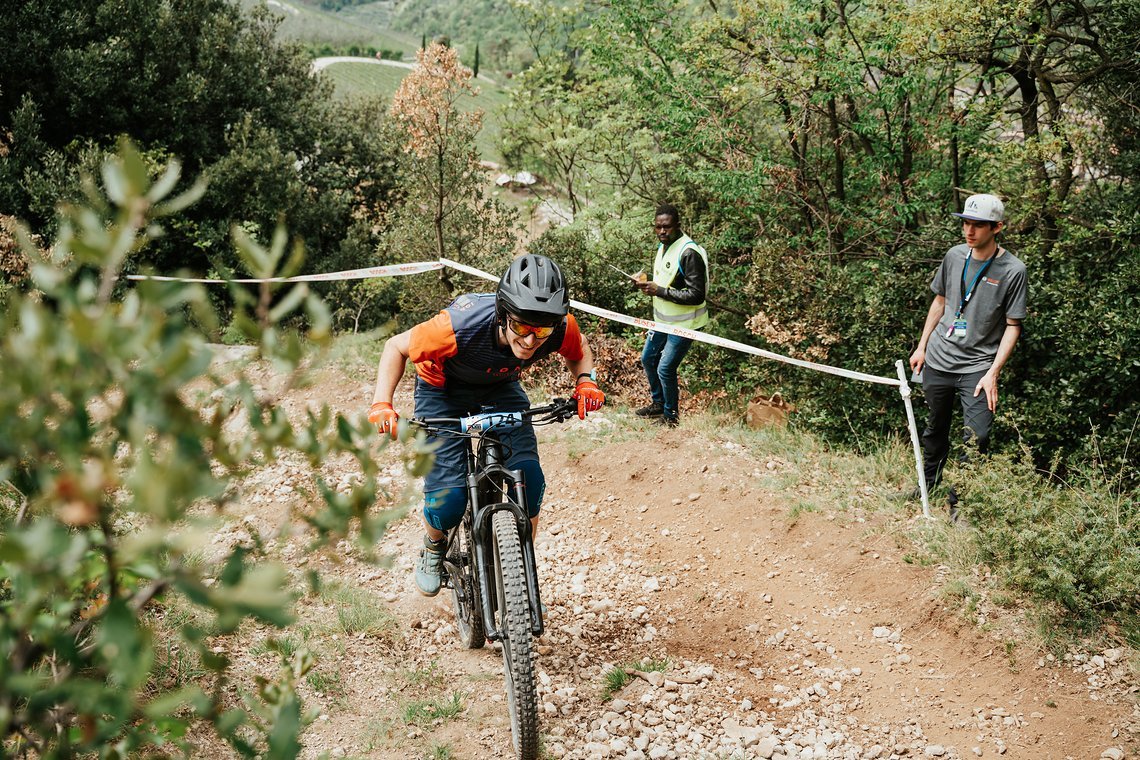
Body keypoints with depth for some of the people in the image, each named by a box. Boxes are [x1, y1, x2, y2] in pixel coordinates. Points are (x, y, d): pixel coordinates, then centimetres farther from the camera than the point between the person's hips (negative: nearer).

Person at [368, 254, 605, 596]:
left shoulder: (561, 327, -30)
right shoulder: (462, 325, -41)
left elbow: (580, 351, -3)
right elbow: (397, 347, -22)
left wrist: (586, 381, -24)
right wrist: (381, 403, -35)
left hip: (500, 388, 3)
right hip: (443, 390, -3)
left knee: (529, 478, -15)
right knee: (448, 498, -12)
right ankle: (433, 548, 24)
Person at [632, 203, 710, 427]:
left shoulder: (688, 253, -25)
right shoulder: (664, 246, 4)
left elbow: (696, 295, -28)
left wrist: (659, 291, -27)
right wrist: (648, 282, -2)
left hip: (684, 323, -9)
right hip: (663, 318, 9)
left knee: (665, 369, -4)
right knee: (648, 359, 20)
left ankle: (670, 416, 17)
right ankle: (658, 403, 41)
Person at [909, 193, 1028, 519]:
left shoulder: (1013, 271, -11)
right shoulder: (954, 256, 2)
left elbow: (1013, 326, -8)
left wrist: (992, 373, -16)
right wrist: (922, 346, 13)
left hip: (978, 366, -4)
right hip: (938, 360, 4)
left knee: (976, 436, -12)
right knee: (935, 429, 17)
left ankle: (958, 501, 5)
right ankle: (929, 487, 36)